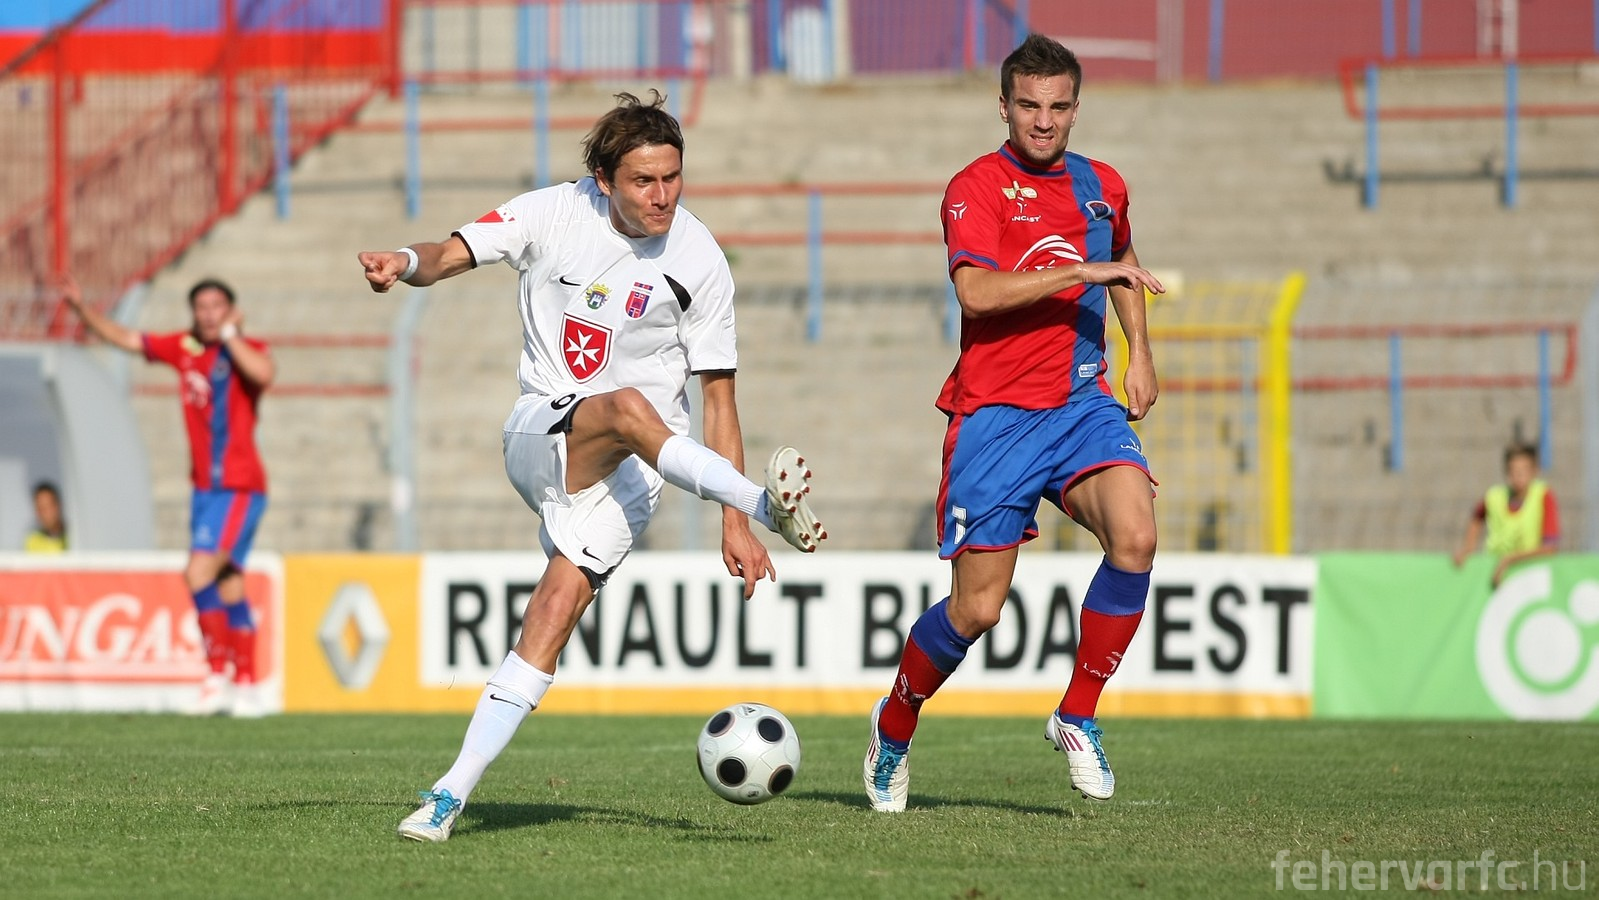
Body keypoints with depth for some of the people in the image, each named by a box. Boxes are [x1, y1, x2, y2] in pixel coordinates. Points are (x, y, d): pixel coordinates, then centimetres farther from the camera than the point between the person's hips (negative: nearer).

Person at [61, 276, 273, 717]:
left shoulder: (248, 351, -8)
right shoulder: (183, 348, 7)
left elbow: (263, 374, -31)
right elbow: (124, 337, 12)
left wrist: (229, 335, -19)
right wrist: (82, 308, 0)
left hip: (240, 488, -6)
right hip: (204, 486, 6)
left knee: (200, 574, -19)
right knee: (228, 587, 9)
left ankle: (218, 676, -11)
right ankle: (246, 686, 14)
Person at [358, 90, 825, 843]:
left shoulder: (699, 263, -3)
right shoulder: (554, 215, -2)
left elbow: (718, 399, 1)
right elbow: (453, 254, -8)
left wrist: (730, 526, -4)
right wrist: (407, 264, -34)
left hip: (628, 470, -1)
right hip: (539, 434, 1)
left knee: (559, 603, -22)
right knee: (628, 407, -35)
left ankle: (453, 792, -22)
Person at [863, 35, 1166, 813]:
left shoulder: (1103, 187, 12)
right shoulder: (977, 188, -7)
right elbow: (976, 290, -24)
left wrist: (1139, 352, 21)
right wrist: (1082, 270, -24)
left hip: (1083, 404, 4)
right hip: (994, 416, -4)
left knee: (1134, 536, -24)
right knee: (977, 608, -4)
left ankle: (1077, 718, -7)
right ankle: (894, 726, 26)